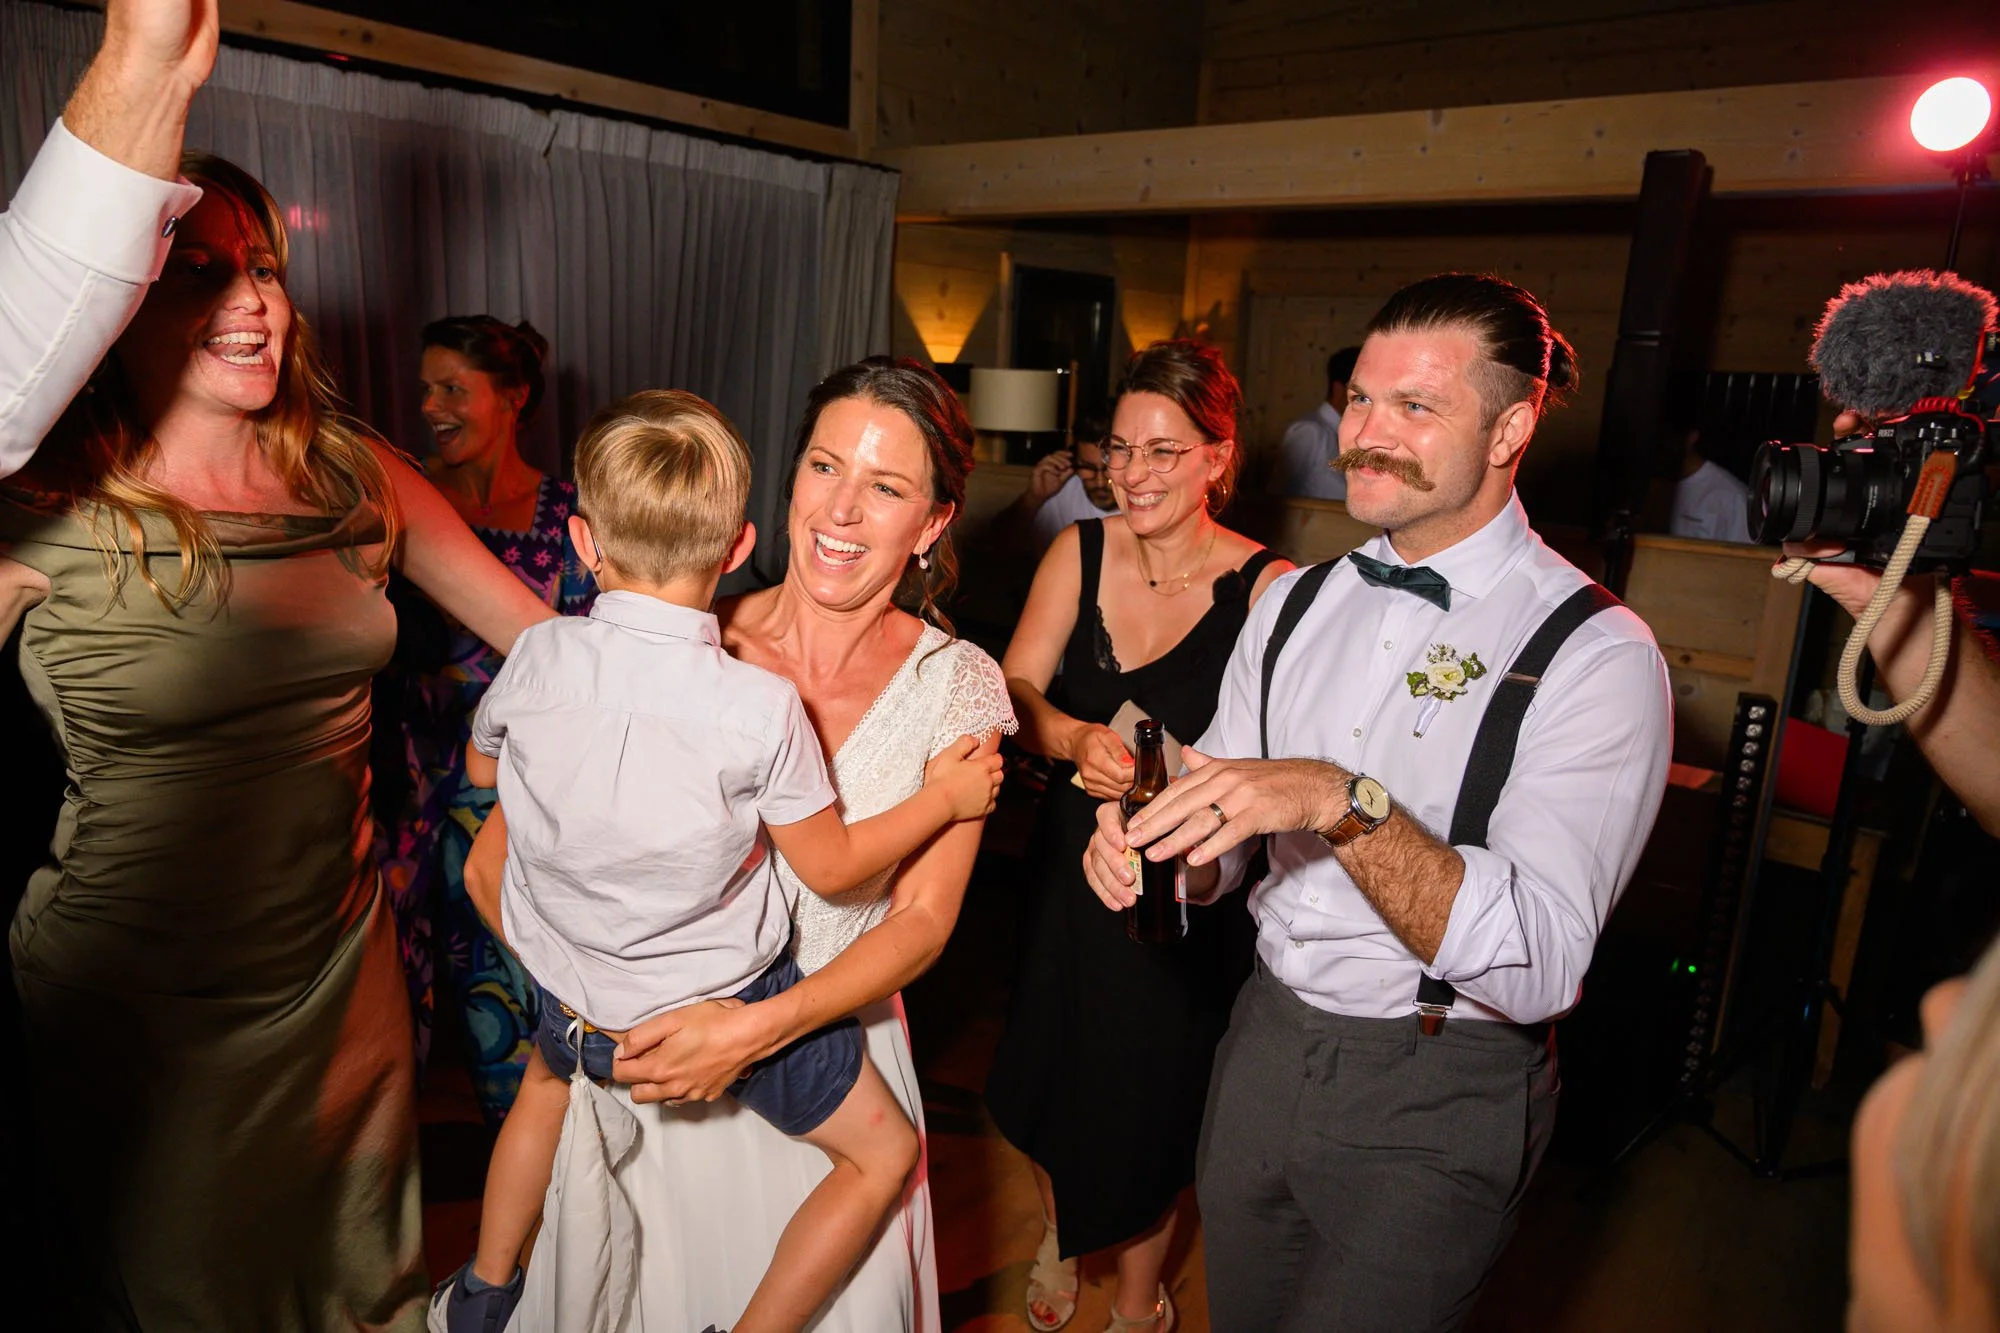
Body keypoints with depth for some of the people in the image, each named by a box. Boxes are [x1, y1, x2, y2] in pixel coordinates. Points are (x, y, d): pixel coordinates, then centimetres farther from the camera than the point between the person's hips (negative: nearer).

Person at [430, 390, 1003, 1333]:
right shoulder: (760, 707, -27)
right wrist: (942, 798, -1)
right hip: (726, 1006, -4)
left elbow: (481, 766, 7)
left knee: (546, 1078, 40)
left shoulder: (536, 656, -16)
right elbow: (832, 866, -13)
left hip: (573, 999, 5)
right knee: (885, 1153, 16)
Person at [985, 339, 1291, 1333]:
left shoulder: (1267, 586, -16)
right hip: (1068, 866, 4)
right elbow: (1014, 691, -8)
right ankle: (1058, 1245, 56)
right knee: (1048, 1081, 20)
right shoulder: (1079, 552, -4)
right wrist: (1078, 739, -28)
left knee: (1147, 1104, 13)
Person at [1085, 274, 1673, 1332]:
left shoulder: (1595, 652, -16)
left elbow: (1540, 965, -25)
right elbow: (1222, 840, 6)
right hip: (1265, 1043, 5)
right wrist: (1153, 843, -16)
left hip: (1439, 1102, -5)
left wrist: (1342, 803, -36)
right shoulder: (1295, 604, 3)